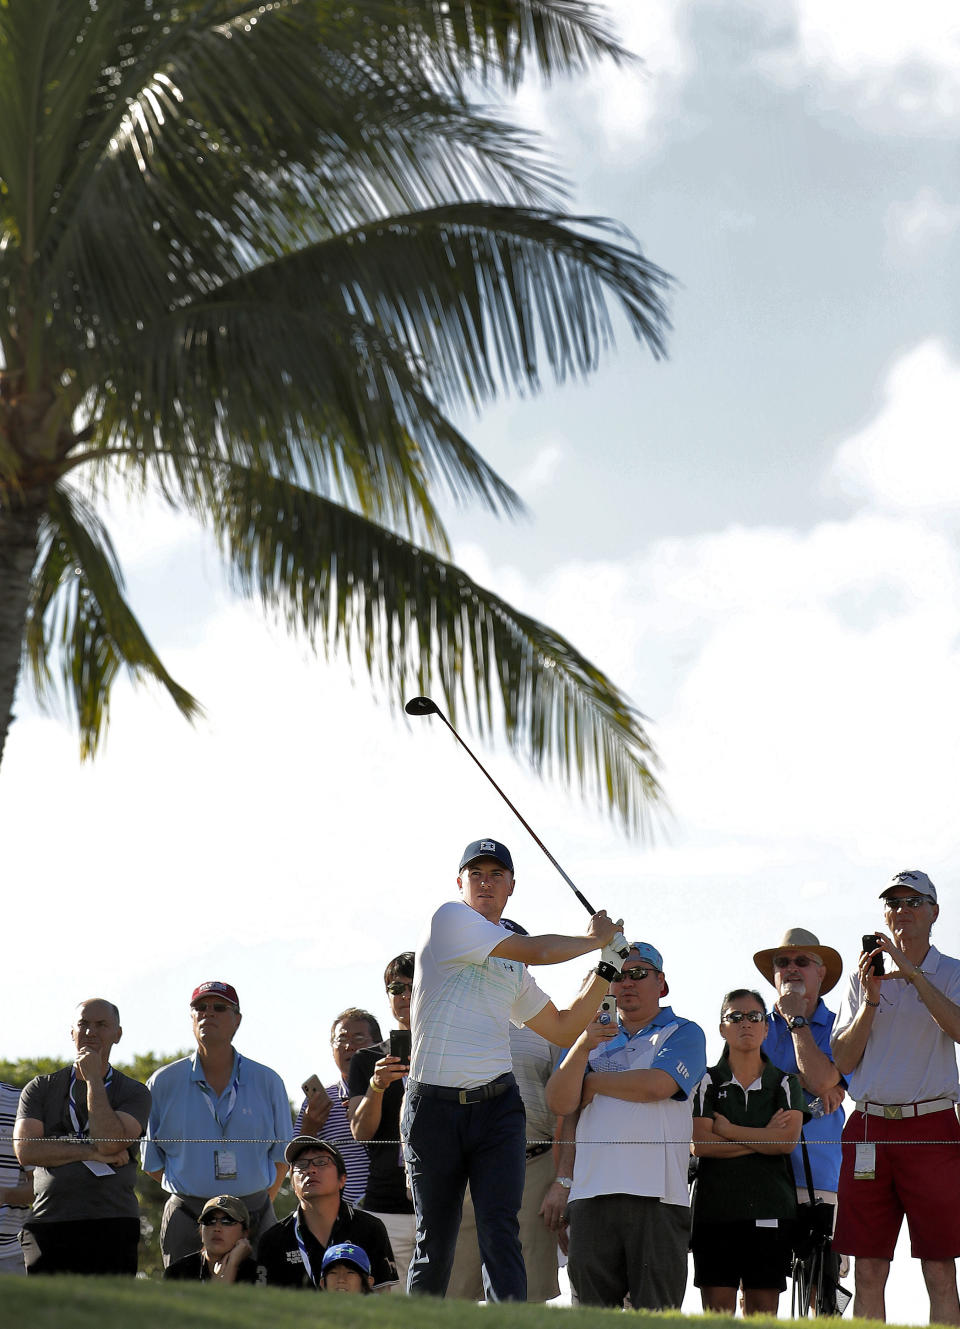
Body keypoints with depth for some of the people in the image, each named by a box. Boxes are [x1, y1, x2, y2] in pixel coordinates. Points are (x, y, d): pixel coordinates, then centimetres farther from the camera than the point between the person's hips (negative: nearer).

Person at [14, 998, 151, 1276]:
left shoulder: (134, 1093, 10)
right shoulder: (40, 1089, 15)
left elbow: (110, 1142, -8)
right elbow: (25, 1151, 0)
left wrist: (93, 1079, -3)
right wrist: (92, 1152, -7)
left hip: (112, 1228, -1)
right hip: (47, 1225, 1)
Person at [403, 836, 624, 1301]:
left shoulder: (513, 967, 21)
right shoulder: (450, 918, -1)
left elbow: (563, 1029, 26)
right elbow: (536, 951, -8)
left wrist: (606, 969, 21)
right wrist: (593, 939, 8)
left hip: (497, 1105, 4)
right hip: (433, 1106, -4)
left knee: (499, 1233, -11)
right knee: (434, 1244, 2)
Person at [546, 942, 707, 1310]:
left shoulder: (683, 1033, 10)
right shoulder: (593, 1035, 23)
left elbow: (655, 1085, -10)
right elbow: (559, 1103, 7)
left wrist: (592, 1083, 4)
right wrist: (581, 1048, -8)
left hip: (657, 1196, -3)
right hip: (591, 1194, 4)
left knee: (654, 1312, -7)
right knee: (592, 1309, 0)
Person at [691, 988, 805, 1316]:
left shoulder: (785, 1084, 11)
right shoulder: (708, 1082, 8)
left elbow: (788, 1140, -6)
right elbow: (700, 1144, -6)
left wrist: (728, 1130, -5)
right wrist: (762, 1138, -6)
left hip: (770, 1209, 1)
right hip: (716, 1204, -1)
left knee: (762, 1308, -1)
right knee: (717, 1309, -6)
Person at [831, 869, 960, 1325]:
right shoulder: (864, 977, 15)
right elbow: (843, 1061, 8)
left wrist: (911, 973, -16)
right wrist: (871, 999, -4)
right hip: (868, 1128, 3)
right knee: (868, 1275, 2)